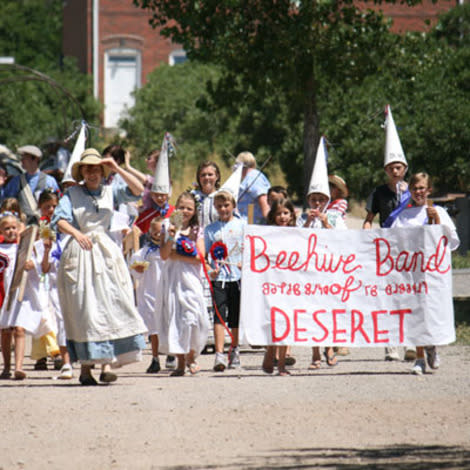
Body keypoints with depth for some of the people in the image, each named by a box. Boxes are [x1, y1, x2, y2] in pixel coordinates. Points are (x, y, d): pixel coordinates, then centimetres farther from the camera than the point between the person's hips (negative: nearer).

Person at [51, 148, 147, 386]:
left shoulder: (110, 192, 11)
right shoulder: (72, 194, 5)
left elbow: (137, 190, -1)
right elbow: (59, 219, -8)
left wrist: (117, 169, -7)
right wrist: (76, 233, -26)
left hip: (106, 252, 2)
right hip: (79, 252, -2)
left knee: (111, 304, -9)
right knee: (84, 309, -5)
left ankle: (107, 364, -12)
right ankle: (85, 367, -2)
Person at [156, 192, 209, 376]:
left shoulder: (197, 231, 8)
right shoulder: (168, 226, 6)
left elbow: (200, 257, -4)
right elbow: (164, 255, -3)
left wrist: (176, 256, -9)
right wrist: (171, 236, -15)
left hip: (190, 277, 0)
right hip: (172, 277, 0)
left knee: (193, 316, -9)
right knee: (173, 316, -3)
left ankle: (191, 357, 11)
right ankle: (180, 361, 2)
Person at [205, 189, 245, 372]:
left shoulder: (241, 225, 8)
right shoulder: (210, 229, 10)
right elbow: (207, 254, 10)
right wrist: (210, 269, -8)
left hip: (238, 276, 0)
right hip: (219, 277, 0)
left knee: (236, 316, 7)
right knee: (219, 315, -12)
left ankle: (234, 352, 23)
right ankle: (219, 354, -20)